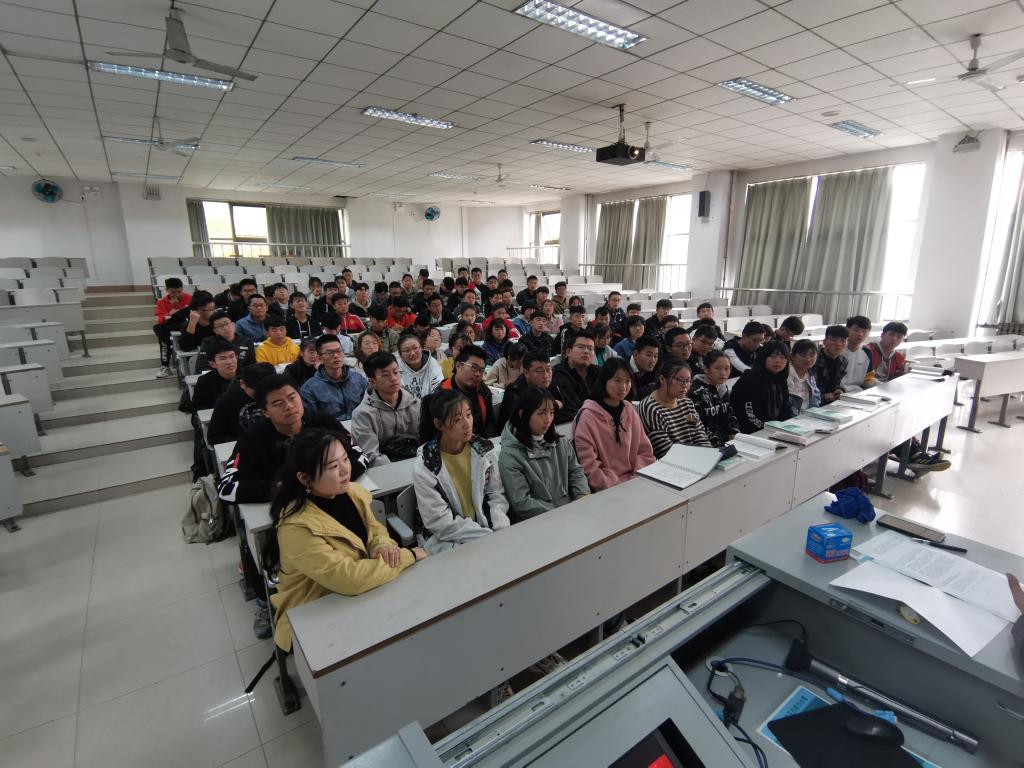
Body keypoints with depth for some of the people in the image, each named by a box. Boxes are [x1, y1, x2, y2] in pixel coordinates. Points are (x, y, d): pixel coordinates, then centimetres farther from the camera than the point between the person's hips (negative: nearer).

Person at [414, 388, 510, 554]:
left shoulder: (484, 450, -3)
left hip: (491, 530, 4)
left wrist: (501, 533, -11)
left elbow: (496, 495, 4)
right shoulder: (424, 468, -14)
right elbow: (440, 522, -12)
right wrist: (490, 537, -16)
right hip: (449, 542, -4)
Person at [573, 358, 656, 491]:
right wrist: (618, 487, -17)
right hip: (604, 490, -6)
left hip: (634, 483, 6)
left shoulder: (630, 412, 9)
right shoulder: (587, 416, -10)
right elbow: (588, 466, -13)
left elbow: (645, 452, 11)